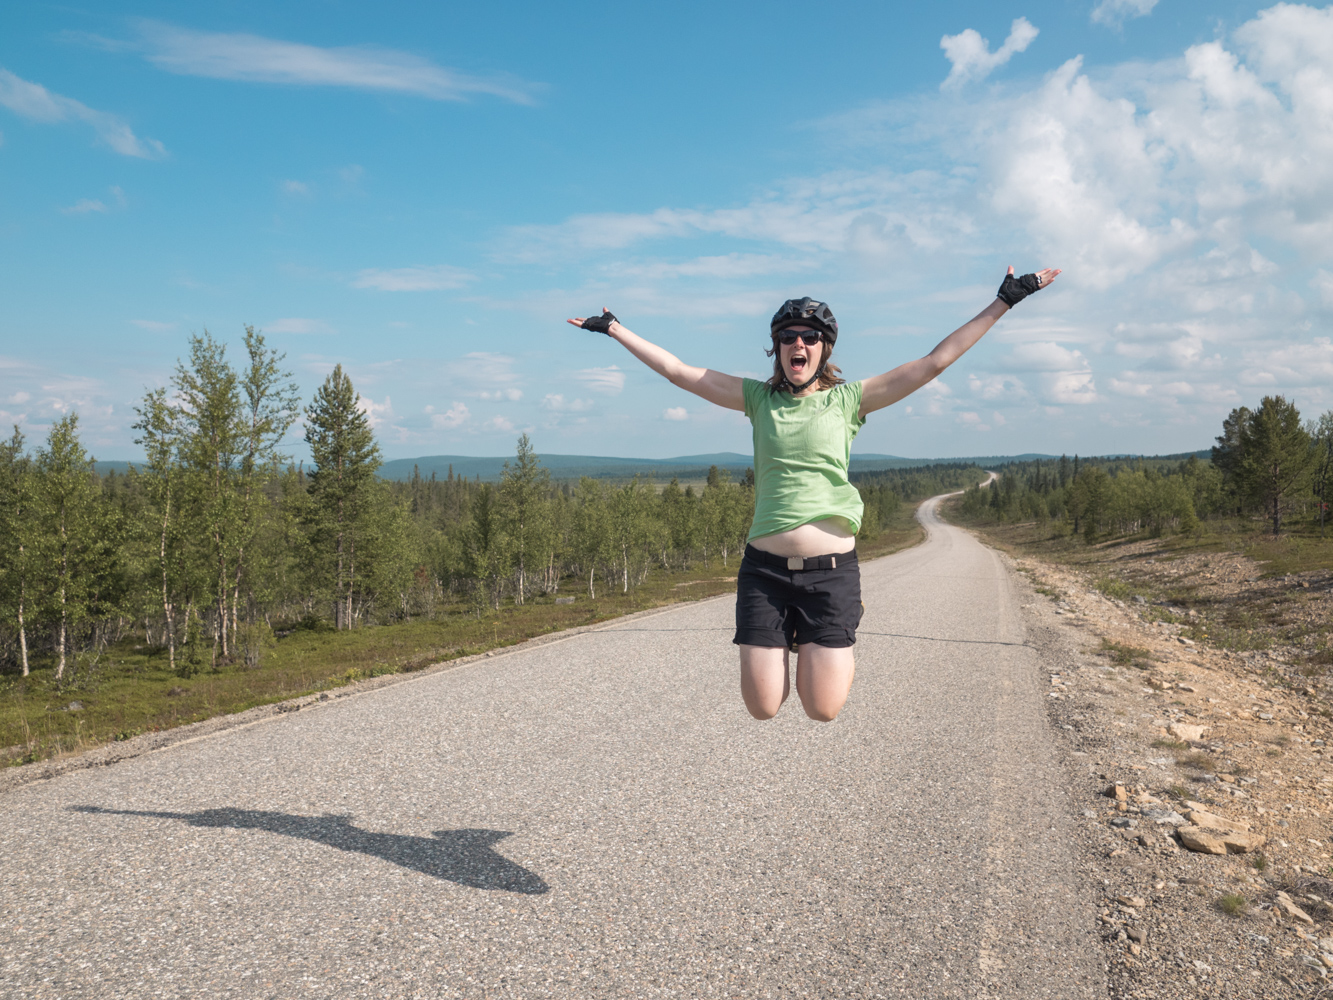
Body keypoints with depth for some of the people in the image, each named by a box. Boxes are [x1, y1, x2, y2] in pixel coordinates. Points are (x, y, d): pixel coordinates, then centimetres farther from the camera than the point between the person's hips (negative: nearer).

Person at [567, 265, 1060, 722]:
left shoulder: (849, 399, 4)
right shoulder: (758, 398, 7)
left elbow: (935, 361, 2)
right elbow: (678, 371, 10)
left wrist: (1004, 301, 1)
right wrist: (616, 330, 12)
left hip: (831, 569, -1)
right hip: (764, 568, 1)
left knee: (823, 709, -2)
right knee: (763, 707, 2)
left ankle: (837, 653, 31)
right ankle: (783, 646, 34)